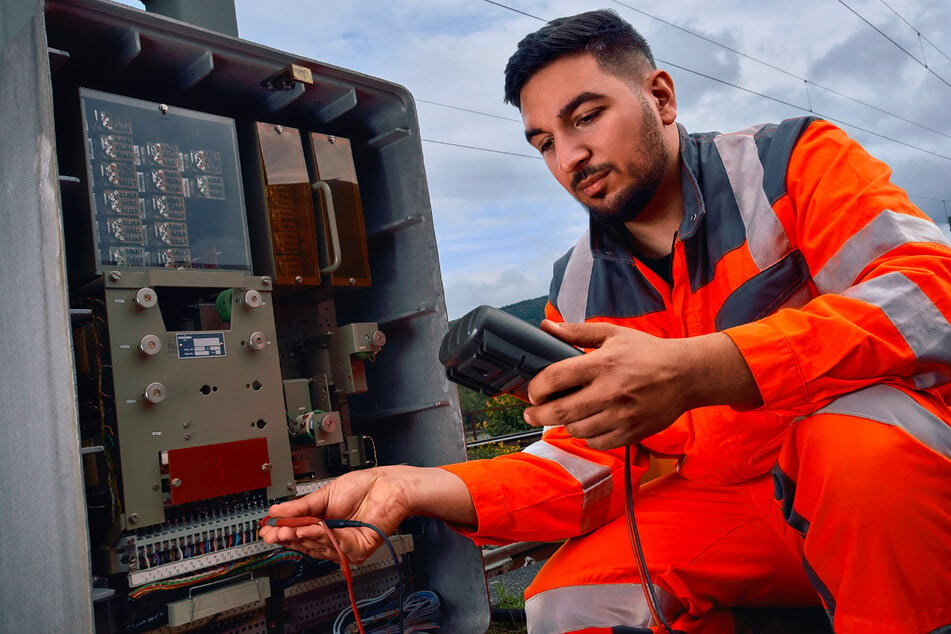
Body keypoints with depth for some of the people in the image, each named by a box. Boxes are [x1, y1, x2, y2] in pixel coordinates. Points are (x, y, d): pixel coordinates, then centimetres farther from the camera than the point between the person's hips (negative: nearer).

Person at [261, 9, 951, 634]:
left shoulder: (790, 159, -8)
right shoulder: (577, 289, 2)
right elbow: (586, 463, -2)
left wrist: (695, 373, -38)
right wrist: (418, 488, -18)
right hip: (718, 506, 3)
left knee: (862, 431, -34)